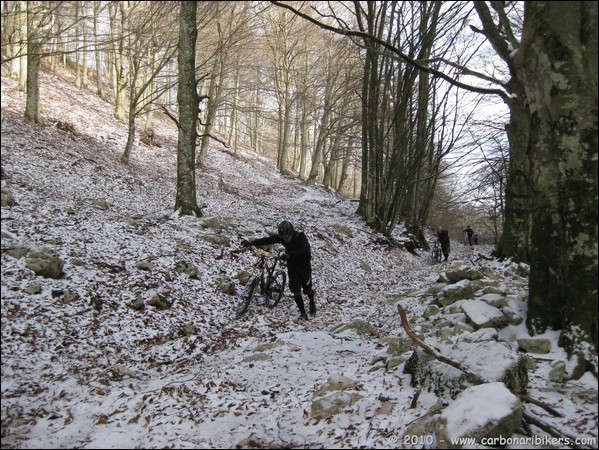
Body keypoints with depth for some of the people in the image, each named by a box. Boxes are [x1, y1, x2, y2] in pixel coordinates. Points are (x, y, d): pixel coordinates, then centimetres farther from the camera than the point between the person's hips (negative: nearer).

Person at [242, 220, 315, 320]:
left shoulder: (301, 237, -28)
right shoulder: (282, 237, -14)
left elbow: (305, 250, -46)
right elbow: (268, 240, -22)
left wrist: (288, 255, -56)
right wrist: (251, 243, -33)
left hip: (304, 266, -3)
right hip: (292, 266, 3)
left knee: (307, 289, 12)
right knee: (296, 291, -4)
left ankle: (312, 303, 43)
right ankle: (303, 313, 10)